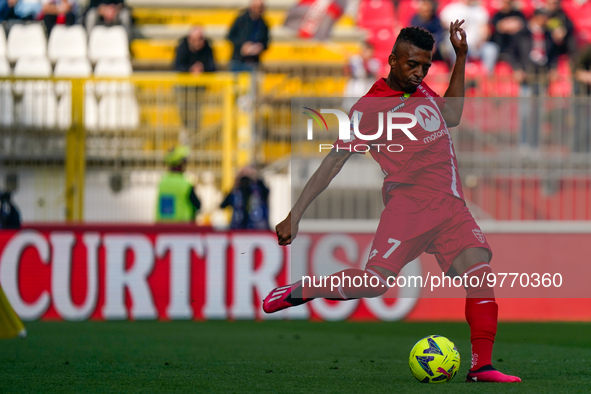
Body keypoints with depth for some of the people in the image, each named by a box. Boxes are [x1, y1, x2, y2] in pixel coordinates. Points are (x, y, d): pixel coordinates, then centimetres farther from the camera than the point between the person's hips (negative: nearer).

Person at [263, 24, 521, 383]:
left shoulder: (422, 90, 18)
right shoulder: (369, 107, -2)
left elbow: (452, 116, 37)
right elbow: (333, 162, -2)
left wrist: (461, 57, 31)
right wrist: (295, 215, -5)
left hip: (451, 205, 6)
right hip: (409, 203, -6)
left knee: (480, 271, -14)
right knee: (375, 282, -21)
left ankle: (482, 366, -14)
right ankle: (297, 292, 2)